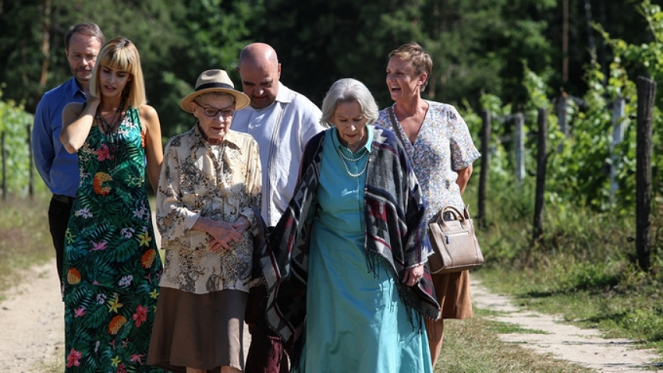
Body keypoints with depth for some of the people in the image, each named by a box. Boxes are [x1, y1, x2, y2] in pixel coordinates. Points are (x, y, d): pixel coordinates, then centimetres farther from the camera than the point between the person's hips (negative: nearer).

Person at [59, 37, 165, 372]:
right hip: (88, 227, 1)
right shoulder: (76, 111, 7)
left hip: (134, 228, -1)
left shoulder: (145, 116, 4)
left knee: (135, 307, -1)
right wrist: (94, 104, -5)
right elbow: (71, 143, -17)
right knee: (88, 310, 0)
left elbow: (159, 177, 8)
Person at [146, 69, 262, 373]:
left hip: (234, 265, 0)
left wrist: (239, 227, -12)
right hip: (189, 265, 0)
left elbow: (257, 202, 8)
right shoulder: (178, 148, 1)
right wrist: (211, 226, -15)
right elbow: (167, 209, -3)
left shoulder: (247, 146, 4)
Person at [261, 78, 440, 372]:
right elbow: (301, 208, 2)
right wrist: (279, 256, -4)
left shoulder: (388, 147, -6)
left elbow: (412, 203, 1)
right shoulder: (318, 149, -4)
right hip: (331, 264, 1)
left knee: (380, 347, -3)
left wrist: (415, 258, 0)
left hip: (378, 263, -1)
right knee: (330, 345, 4)